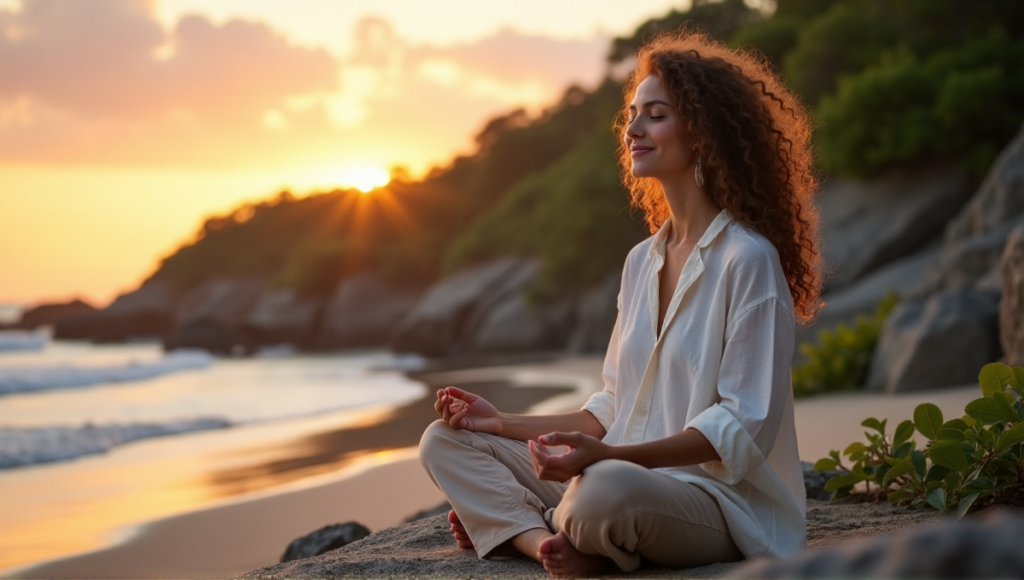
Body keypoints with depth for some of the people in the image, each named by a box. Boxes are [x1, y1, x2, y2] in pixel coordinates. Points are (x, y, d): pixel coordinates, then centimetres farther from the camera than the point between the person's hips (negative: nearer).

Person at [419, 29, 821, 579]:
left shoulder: (747, 258, -11)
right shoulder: (641, 261, 15)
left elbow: (744, 427, -17)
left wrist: (609, 455, -27)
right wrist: (505, 424, 10)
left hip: (718, 499, -8)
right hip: (633, 472, 8)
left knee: (607, 487, -41)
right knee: (446, 440, 3)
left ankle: (508, 523, -10)